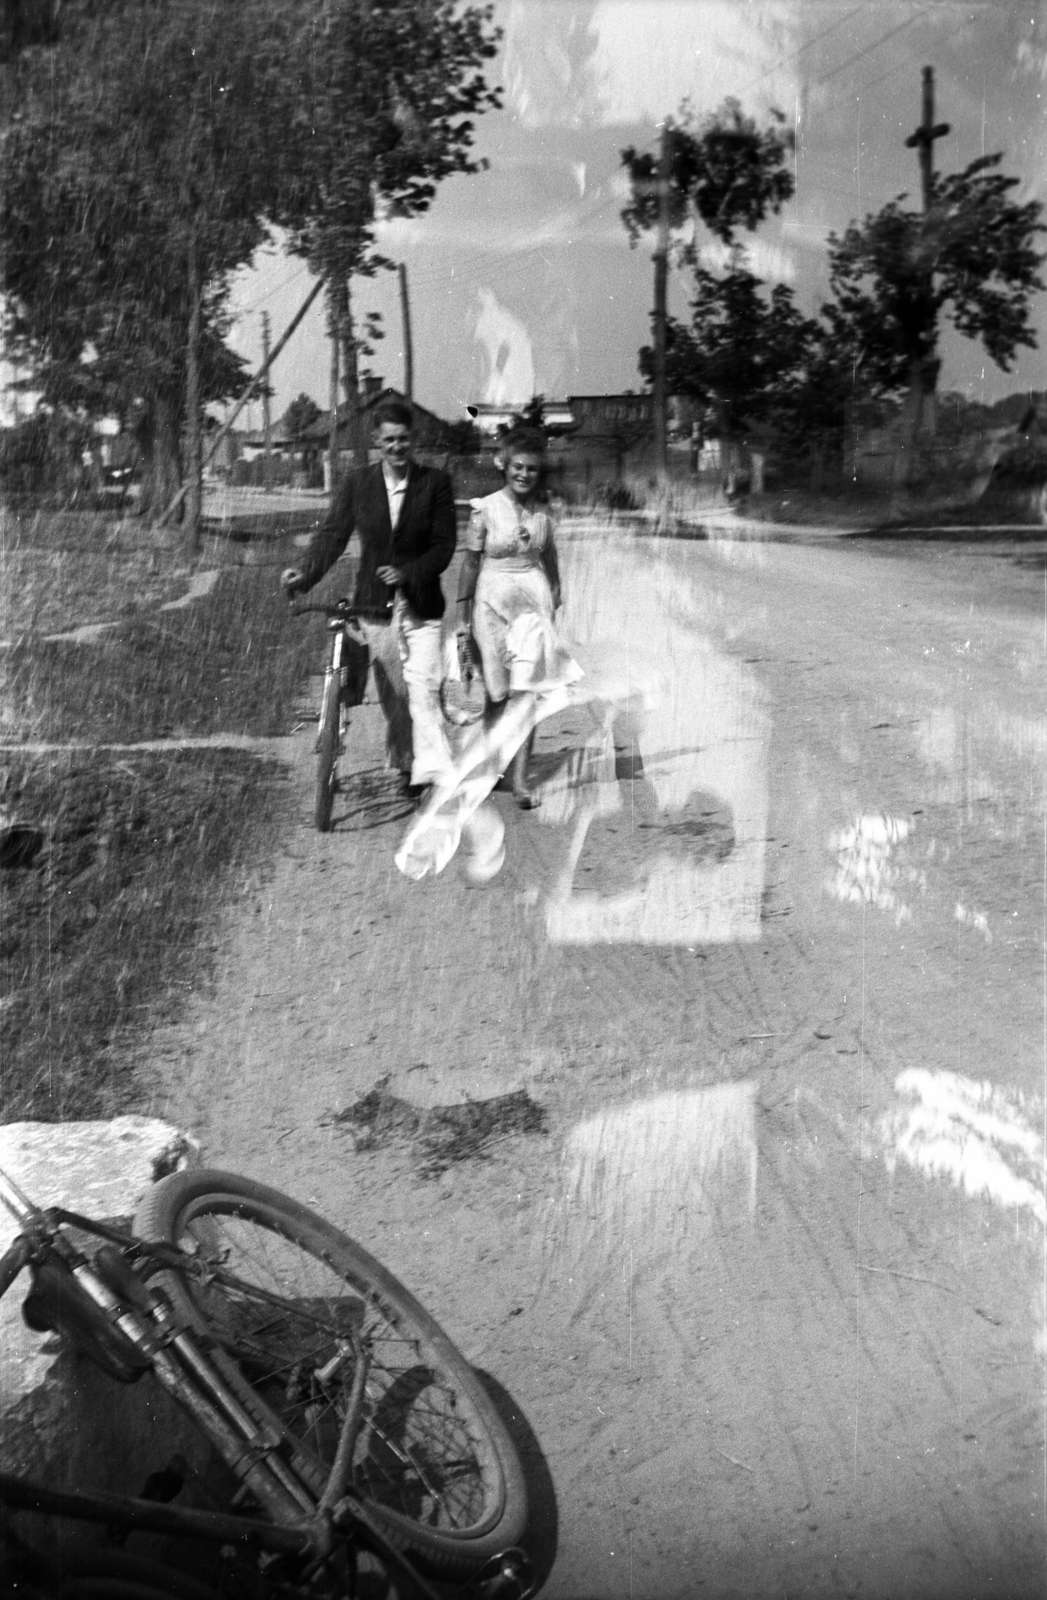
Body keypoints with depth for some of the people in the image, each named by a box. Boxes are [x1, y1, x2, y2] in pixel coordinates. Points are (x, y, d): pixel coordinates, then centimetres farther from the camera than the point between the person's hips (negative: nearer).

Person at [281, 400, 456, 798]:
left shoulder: (435, 483, -1)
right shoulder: (358, 484, 5)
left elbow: (444, 545, -4)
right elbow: (333, 534, 0)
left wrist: (408, 572, -19)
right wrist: (306, 574, -16)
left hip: (420, 604, -2)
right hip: (373, 602, 3)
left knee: (422, 687, -15)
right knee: (389, 691, 11)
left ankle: (431, 771, -16)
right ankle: (406, 764, 27)